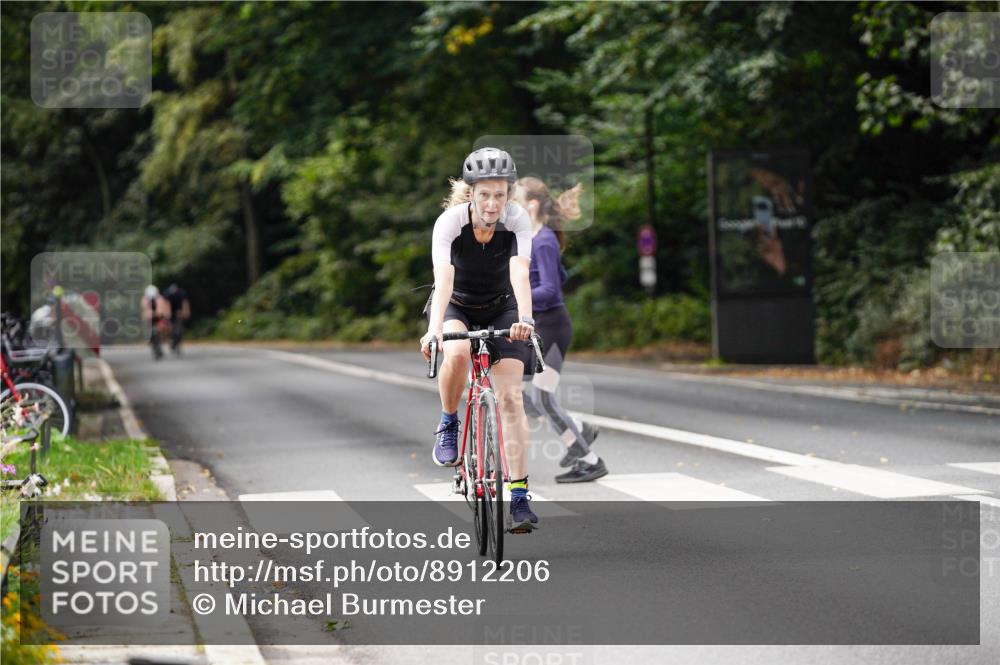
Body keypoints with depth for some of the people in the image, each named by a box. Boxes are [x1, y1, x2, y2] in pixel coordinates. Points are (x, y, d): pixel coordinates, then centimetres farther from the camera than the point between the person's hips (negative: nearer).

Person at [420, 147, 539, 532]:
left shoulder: (517, 220, -22)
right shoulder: (450, 221, -25)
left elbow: (520, 273, -35)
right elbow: (443, 278, -38)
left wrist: (525, 318, -52)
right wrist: (434, 330, -52)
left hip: (501, 310, 1)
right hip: (456, 307, -1)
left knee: (510, 398, -12)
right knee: (457, 354, -36)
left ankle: (519, 498, -11)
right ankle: (448, 424, -7)